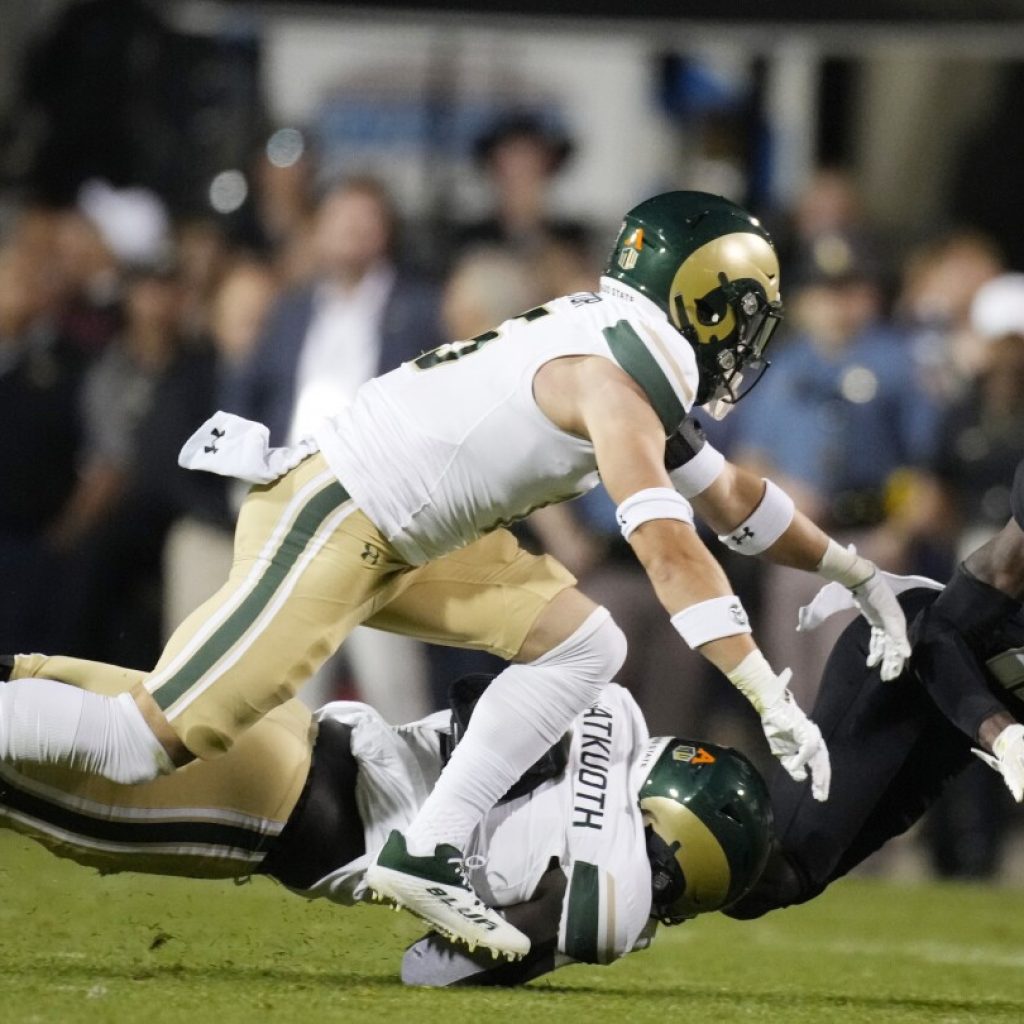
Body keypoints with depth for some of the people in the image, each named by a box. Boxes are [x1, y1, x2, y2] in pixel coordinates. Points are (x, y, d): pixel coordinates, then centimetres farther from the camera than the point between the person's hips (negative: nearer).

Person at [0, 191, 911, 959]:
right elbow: (667, 548, -26)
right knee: (149, 743, -13)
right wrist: (773, 701, -27)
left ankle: (428, 851, 2)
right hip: (330, 522, -10)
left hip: (405, 539, 10)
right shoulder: (610, 379, -18)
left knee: (583, 647, 4)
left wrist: (860, 577, 27)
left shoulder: (636, 364, 12)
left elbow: (729, 495, 24)